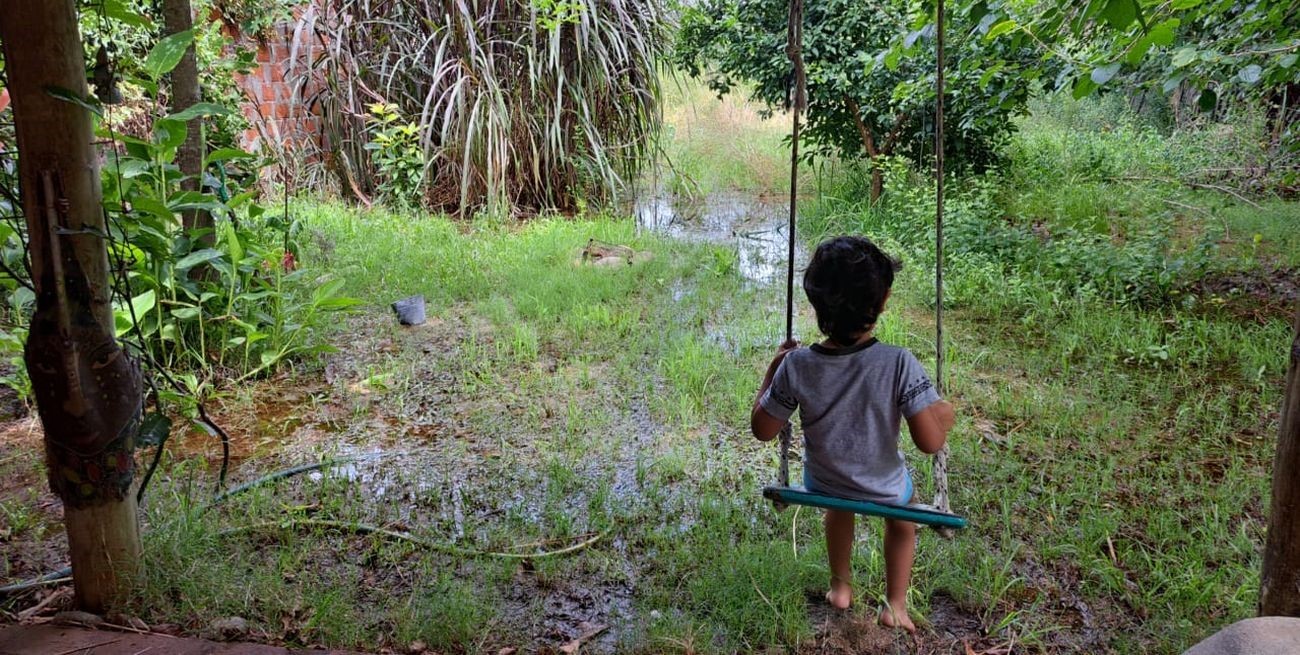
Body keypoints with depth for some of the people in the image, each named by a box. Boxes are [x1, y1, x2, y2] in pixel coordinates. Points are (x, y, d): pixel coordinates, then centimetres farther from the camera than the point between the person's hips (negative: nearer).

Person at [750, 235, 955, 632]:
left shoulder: (796, 366, -27)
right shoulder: (898, 364, -32)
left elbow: (762, 429, -14)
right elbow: (930, 441, -29)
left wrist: (771, 372, -2)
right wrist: (946, 414, -8)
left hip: (821, 486, 2)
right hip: (885, 491, -1)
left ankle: (840, 586, 56)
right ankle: (895, 604, 44)